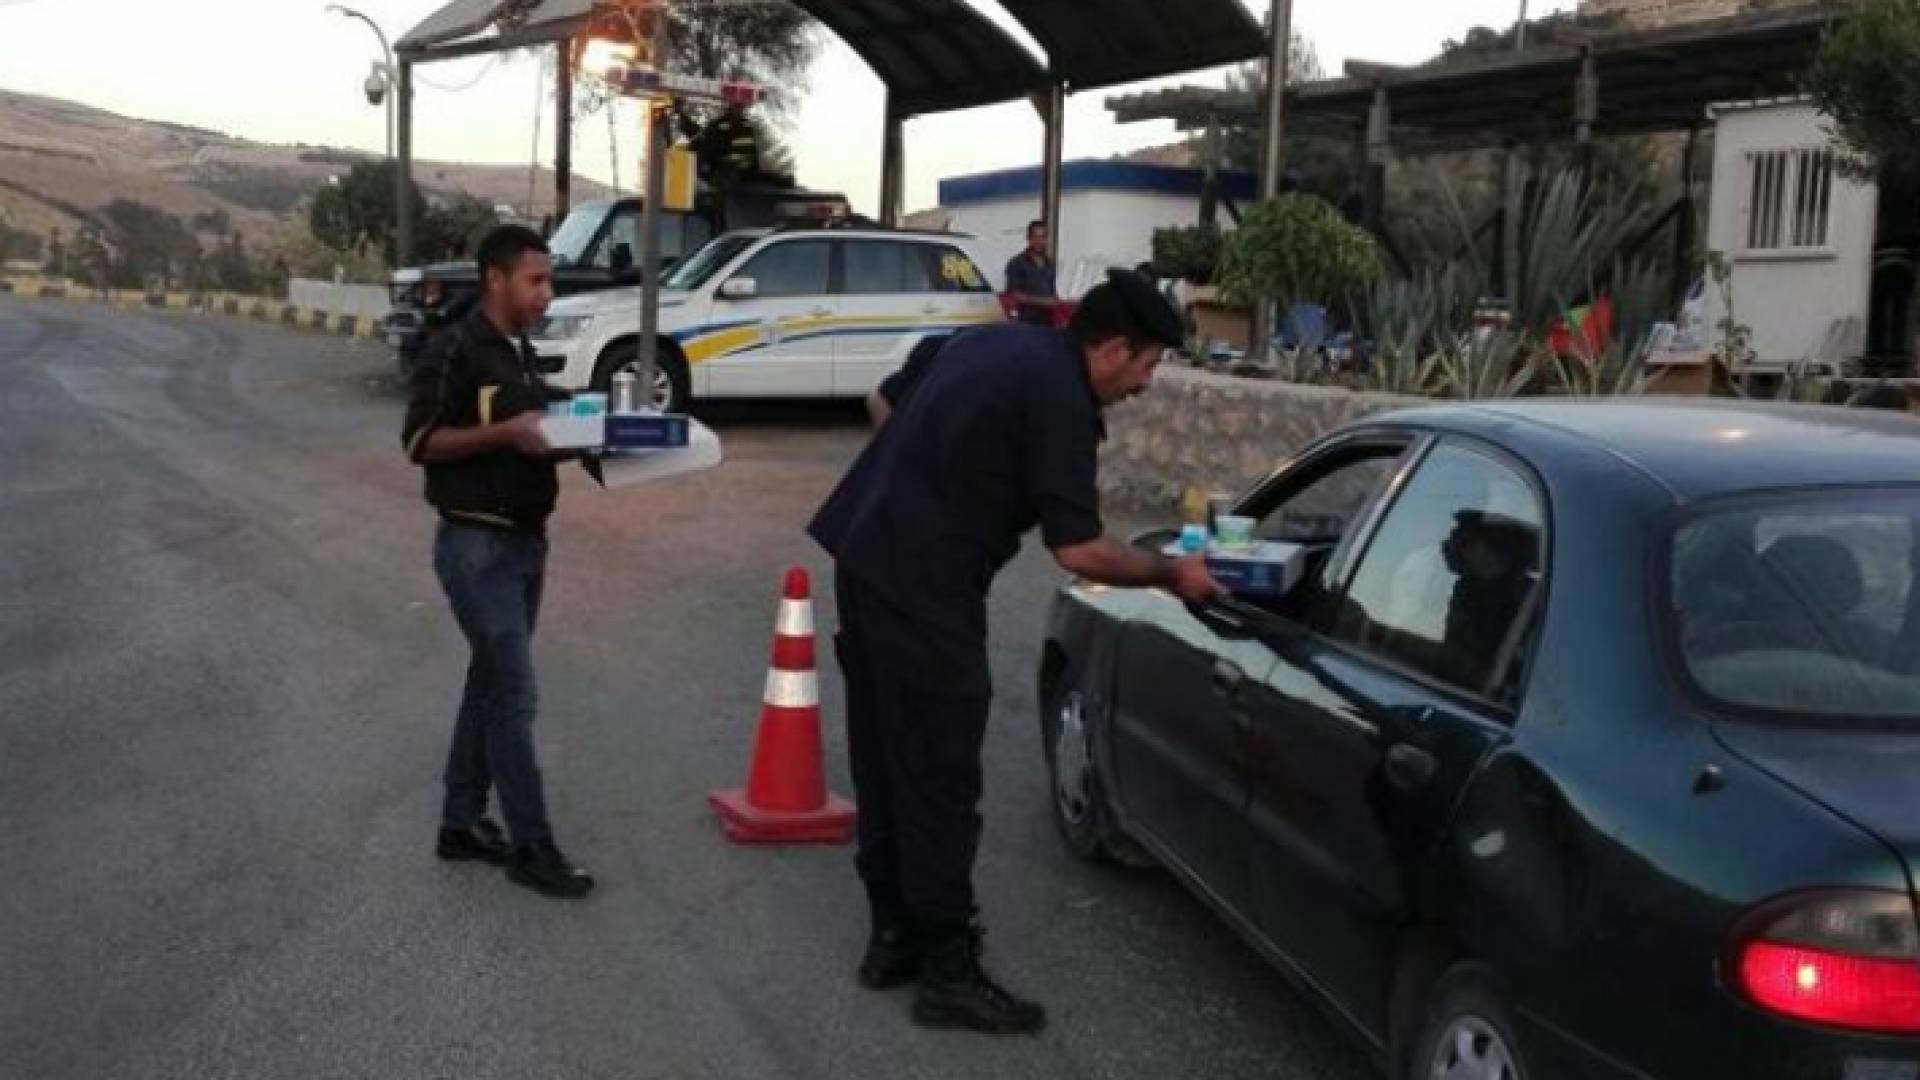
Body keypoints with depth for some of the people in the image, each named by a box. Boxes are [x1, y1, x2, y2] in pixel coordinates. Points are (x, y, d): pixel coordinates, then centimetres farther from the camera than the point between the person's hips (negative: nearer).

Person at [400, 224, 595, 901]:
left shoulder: (523, 355, 13)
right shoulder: (455, 349, -13)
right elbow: (419, 441, -17)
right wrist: (506, 432, -26)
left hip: (526, 541, 9)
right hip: (477, 546, -9)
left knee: (490, 686, 14)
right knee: (514, 694, -6)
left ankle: (462, 824, 24)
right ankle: (532, 847, 1)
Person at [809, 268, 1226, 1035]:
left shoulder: (997, 343, 15)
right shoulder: (1060, 397, -12)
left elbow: (889, 402, 25)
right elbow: (1079, 549, -15)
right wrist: (1171, 574, -2)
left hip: (866, 559, 10)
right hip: (923, 590, -10)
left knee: (886, 765, 16)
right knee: (939, 783, -1)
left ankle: (894, 936, 27)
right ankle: (948, 975, 8)